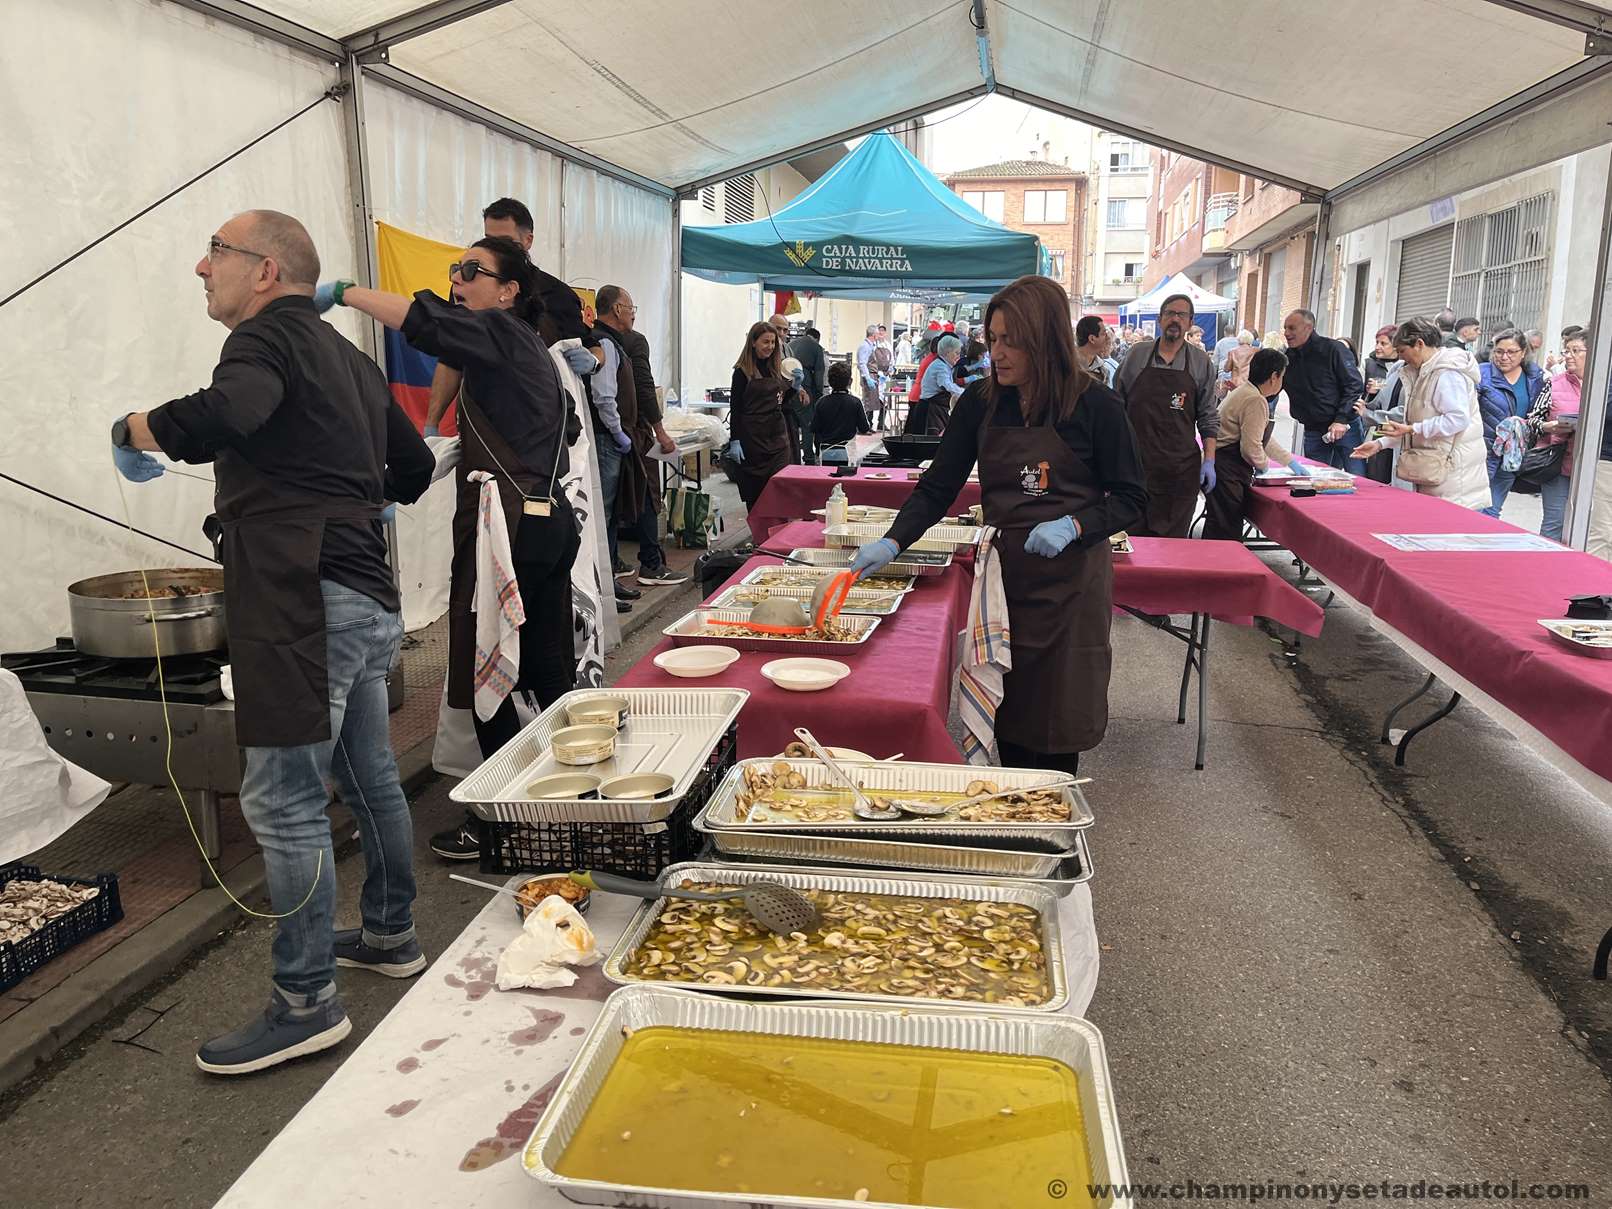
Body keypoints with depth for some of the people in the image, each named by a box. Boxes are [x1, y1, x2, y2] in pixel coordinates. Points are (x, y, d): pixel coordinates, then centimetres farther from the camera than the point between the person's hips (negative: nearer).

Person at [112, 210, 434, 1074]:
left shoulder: (268, 337, -7)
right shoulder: (349, 359, 20)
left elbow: (221, 418, -29)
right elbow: (413, 470, 26)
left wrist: (135, 428, -10)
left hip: (304, 604, -10)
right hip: (364, 596, 10)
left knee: (282, 801, -4)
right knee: (369, 780, 18)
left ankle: (306, 1002, 4)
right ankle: (390, 937, 33)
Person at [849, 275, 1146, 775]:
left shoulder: (1094, 404, -9)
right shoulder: (981, 402, 1)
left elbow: (1130, 498, -3)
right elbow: (938, 487, 2)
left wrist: (1073, 526, -20)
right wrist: (891, 542, -12)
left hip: (1070, 574, -3)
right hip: (1003, 572, 3)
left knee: (1058, 713, 4)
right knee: (1008, 712, 8)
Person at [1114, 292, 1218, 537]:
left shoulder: (1201, 362, 6)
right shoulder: (1137, 354, 6)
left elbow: (1207, 417, 7)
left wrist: (1209, 460, 0)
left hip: (1181, 468, 0)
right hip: (1134, 462, 0)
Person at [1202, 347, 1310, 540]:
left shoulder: (1246, 391, 18)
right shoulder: (1256, 401, -16)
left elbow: (1262, 438, 27)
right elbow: (1251, 448, -20)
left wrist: (1291, 462, 29)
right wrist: (1264, 465, 1)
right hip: (1228, 473, -10)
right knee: (1226, 532, -7)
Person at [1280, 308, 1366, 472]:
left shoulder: (1332, 350, -9)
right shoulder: (1287, 358, 7)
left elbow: (1354, 385, -10)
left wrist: (1341, 419, -18)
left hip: (1345, 427, -5)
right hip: (1313, 431, 5)